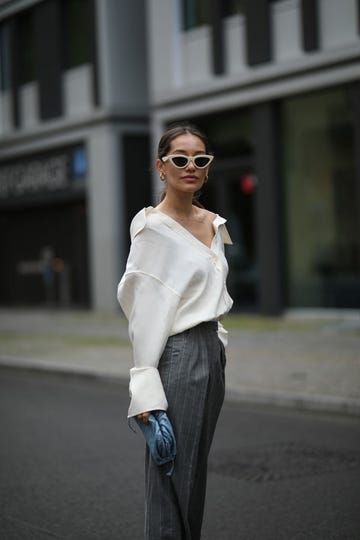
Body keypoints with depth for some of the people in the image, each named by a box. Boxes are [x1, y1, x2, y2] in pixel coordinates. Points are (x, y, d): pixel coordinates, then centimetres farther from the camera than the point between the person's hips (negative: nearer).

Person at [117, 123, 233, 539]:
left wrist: (216, 344, 17)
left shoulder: (212, 224, 12)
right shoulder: (153, 227, -10)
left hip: (212, 351, 8)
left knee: (195, 470, 15)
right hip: (177, 354, -8)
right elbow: (143, 308, -13)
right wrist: (145, 388, -17)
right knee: (172, 474, -3)